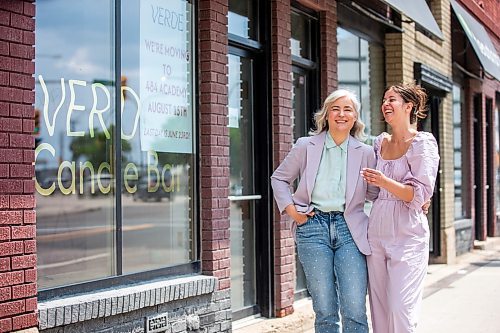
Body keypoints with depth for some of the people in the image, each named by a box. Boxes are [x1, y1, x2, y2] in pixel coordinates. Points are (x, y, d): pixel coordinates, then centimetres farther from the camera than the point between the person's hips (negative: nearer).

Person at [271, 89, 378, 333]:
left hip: (349, 229, 0)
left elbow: (376, 192, 14)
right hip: (314, 227, 0)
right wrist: (291, 210, 4)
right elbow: (279, 178, 15)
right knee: (325, 311, 3)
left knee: (355, 310, -6)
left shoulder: (365, 153, 8)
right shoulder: (306, 146, 6)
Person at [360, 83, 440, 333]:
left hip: (407, 235, -6)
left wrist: (385, 182, -24)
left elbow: (420, 194, -13)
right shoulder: (380, 143, 13)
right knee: (379, 309, 7)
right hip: (376, 234, 6)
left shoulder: (422, 143, -5)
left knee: (401, 310, -11)